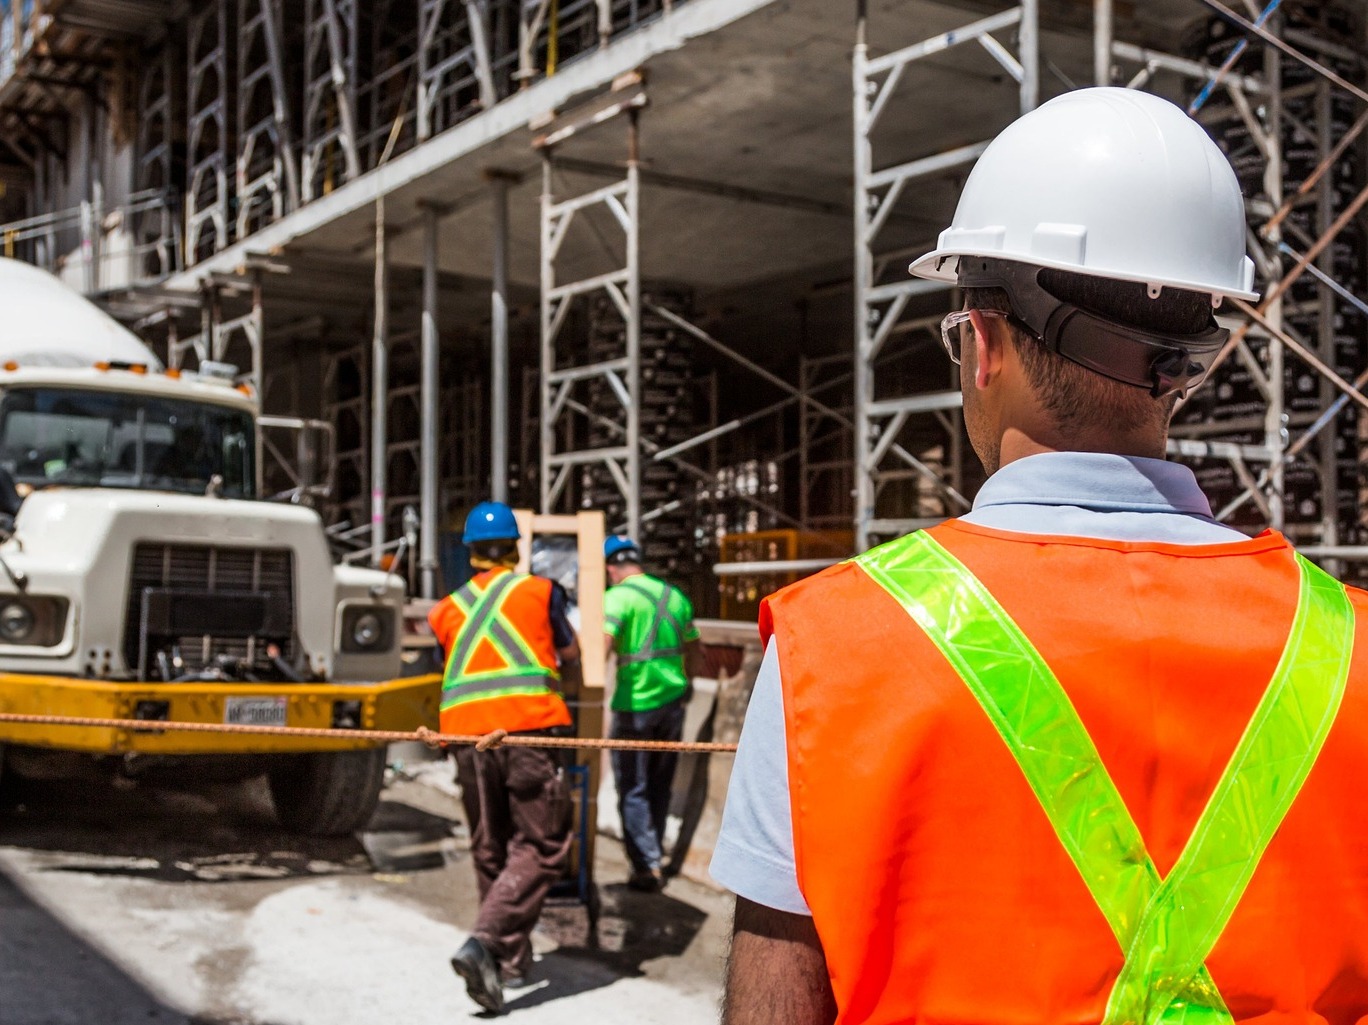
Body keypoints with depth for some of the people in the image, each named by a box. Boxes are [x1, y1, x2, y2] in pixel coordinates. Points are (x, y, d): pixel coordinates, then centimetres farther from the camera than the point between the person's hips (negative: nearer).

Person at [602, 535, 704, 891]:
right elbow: (695, 656, 16)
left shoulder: (618, 597, -9)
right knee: (660, 785, 18)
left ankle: (647, 866, 0)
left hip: (635, 705, -6)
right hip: (673, 701, 6)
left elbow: (601, 647, -23)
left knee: (632, 790, 3)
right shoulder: (675, 595, 10)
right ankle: (654, 852, 28)